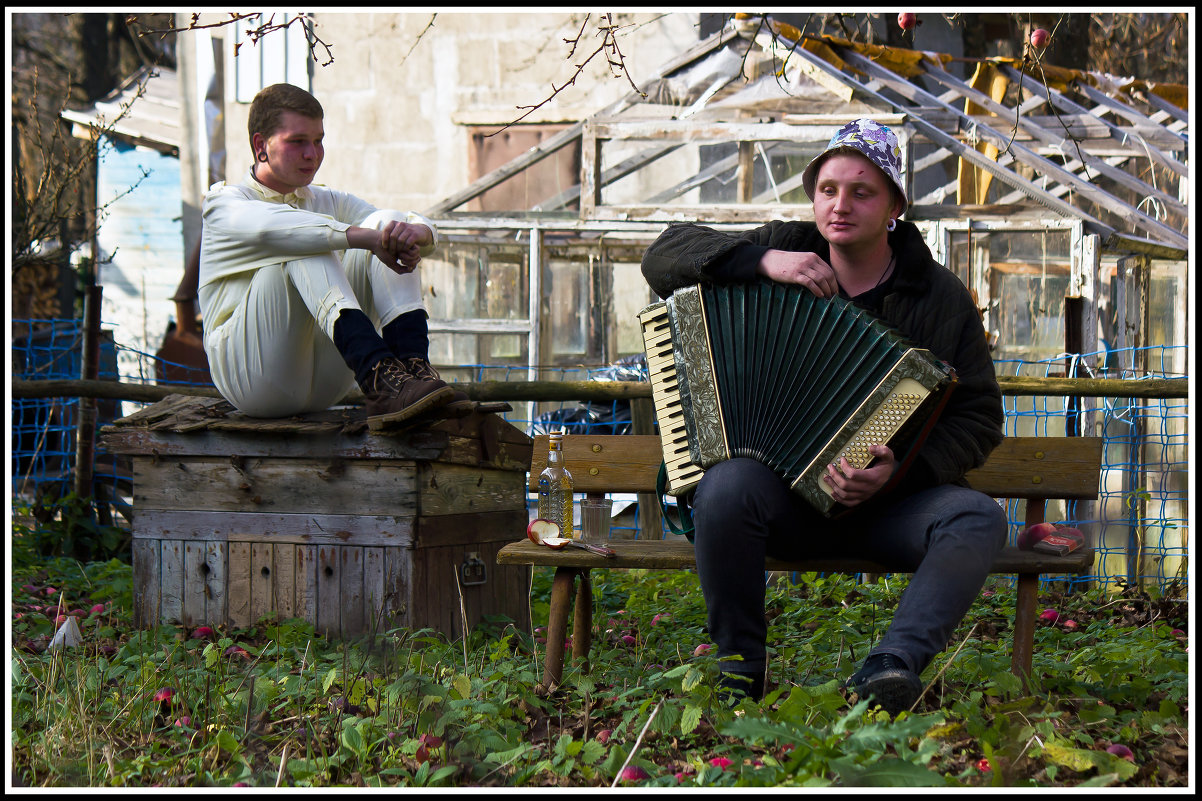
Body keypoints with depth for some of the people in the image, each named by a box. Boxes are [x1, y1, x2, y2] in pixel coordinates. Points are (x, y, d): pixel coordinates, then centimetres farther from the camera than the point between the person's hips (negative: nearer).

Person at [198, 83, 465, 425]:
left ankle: (414, 366, -33)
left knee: (385, 222, -9)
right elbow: (269, 228, -22)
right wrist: (365, 237, -32)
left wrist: (416, 232, -20)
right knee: (306, 247, -27)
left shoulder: (329, 203, 22)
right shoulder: (222, 202, 5)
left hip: (323, 380, 5)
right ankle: (378, 378, -50)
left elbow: (424, 227, 6)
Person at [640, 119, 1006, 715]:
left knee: (978, 518, -28)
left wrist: (901, 471, -21)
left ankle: (891, 666, -43)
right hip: (782, 494, 0)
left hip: (889, 506, 0)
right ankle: (738, 672, -18)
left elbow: (978, 418, -1)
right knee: (726, 485, -32)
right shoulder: (786, 249, 4)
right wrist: (764, 261, -18)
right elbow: (664, 255, -2)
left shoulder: (940, 297, 1)